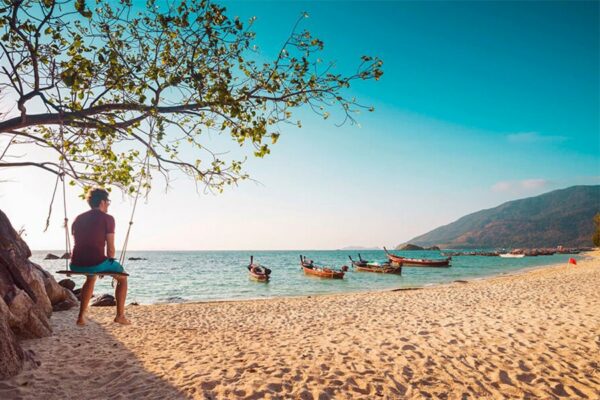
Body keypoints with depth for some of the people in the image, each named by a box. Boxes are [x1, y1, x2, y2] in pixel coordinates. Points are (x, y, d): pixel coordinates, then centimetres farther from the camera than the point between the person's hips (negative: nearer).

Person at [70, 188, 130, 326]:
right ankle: (120, 315, 20)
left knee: (91, 277, 39)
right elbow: (110, 248, -4)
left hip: (76, 265, 6)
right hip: (96, 263, -6)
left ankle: (81, 317, 34)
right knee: (122, 277, 21)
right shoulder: (107, 218, -1)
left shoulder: (78, 219, 18)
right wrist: (108, 265, 15)